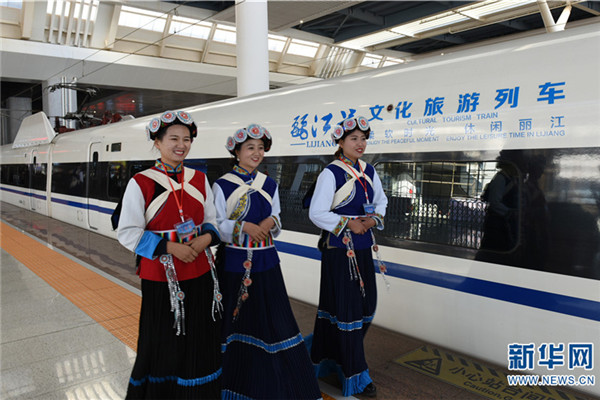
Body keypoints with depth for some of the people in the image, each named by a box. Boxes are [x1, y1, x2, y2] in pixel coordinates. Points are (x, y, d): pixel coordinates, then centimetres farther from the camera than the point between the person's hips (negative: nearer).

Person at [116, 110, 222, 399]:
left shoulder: (199, 179, 6)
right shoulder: (140, 183, -7)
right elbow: (127, 233, -9)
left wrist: (206, 238, -10)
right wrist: (170, 247, -18)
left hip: (200, 273, 4)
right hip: (160, 277, -4)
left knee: (200, 343, 12)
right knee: (164, 346, 8)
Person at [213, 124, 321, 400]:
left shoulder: (269, 184, 7)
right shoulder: (222, 185, -5)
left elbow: (277, 219, 11)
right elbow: (216, 226, -7)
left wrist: (270, 222, -11)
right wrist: (244, 226, -21)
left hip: (266, 261, 4)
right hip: (234, 262, -3)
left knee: (274, 321, 5)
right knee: (236, 323, 7)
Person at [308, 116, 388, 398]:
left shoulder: (369, 171, 8)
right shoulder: (331, 173, -12)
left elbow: (381, 200, 19)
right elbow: (316, 213, -16)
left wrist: (374, 219, 0)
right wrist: (348, 224, -15)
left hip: (363, 247, 7)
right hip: (339, 248, -7)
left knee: (367, 303, 12)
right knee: (345, 307, 0)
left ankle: (338, 355, 35)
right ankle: (354, 373, 15)